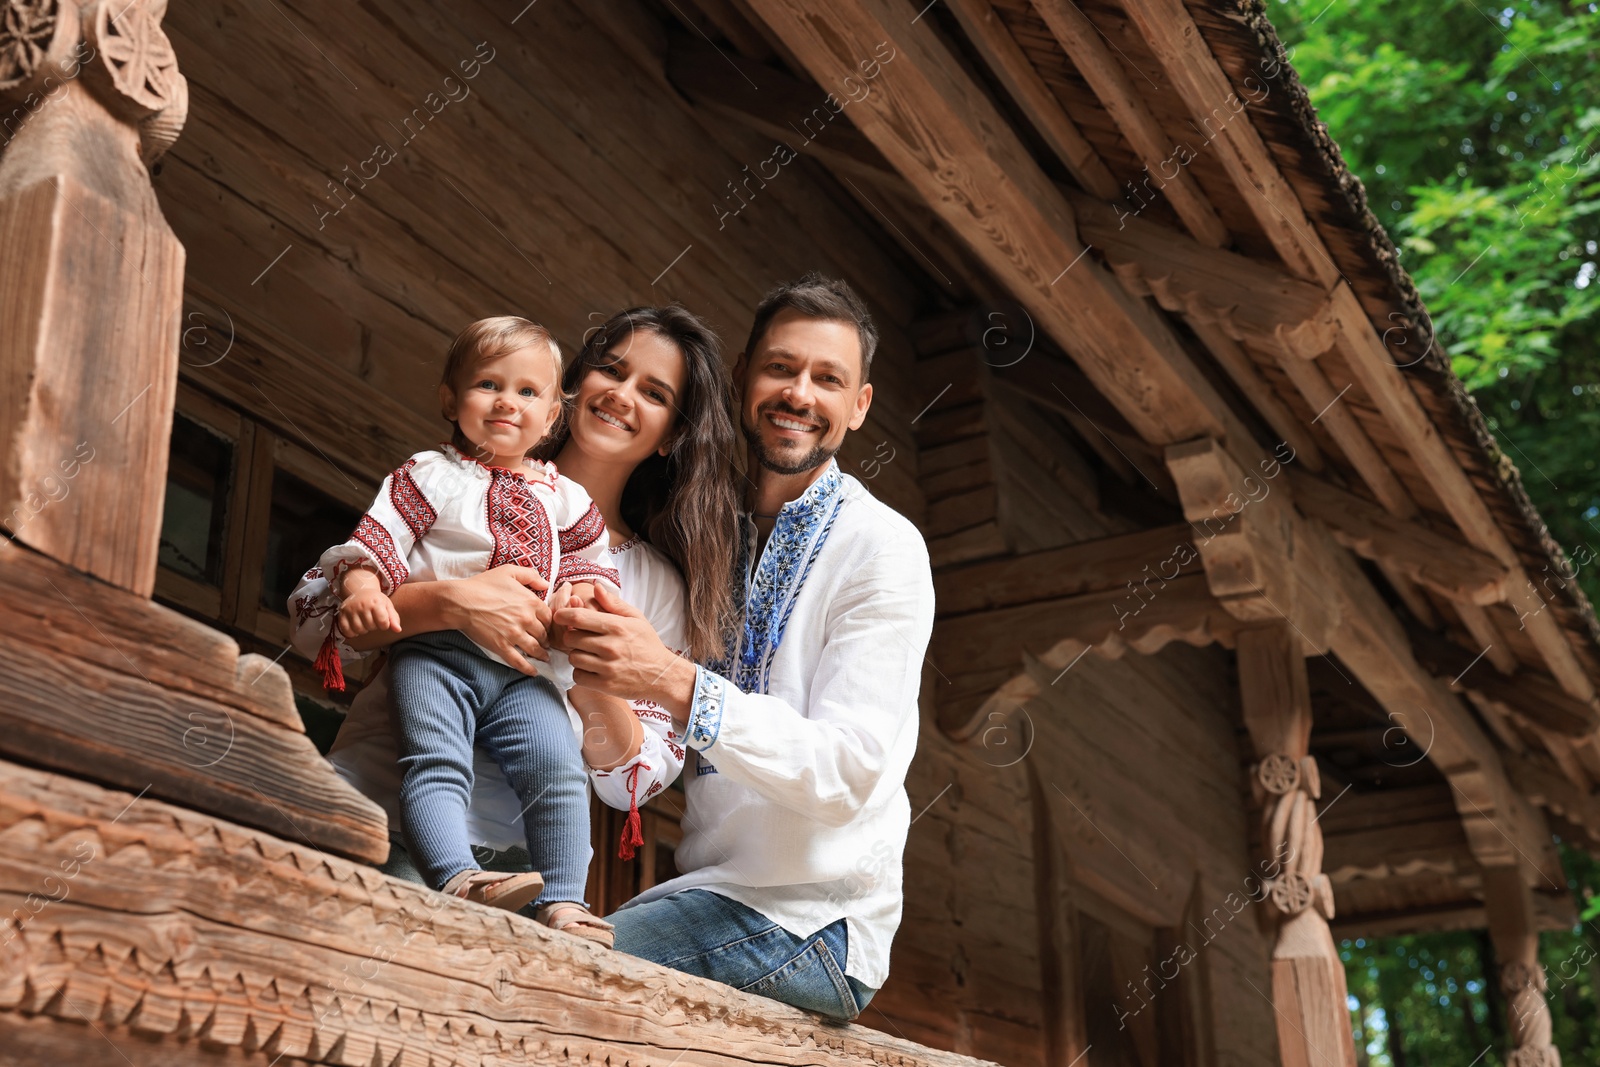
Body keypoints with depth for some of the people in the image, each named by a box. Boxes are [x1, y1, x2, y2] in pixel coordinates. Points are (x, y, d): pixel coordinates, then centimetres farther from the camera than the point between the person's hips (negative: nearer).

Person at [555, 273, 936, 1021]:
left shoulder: (881, 548, -8)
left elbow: (848, 770, -19)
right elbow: (654, 771, 11)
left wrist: (676, 685, -29)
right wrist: (604, 689, -11)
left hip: (806, 923, -6)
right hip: (707, 891, 6)